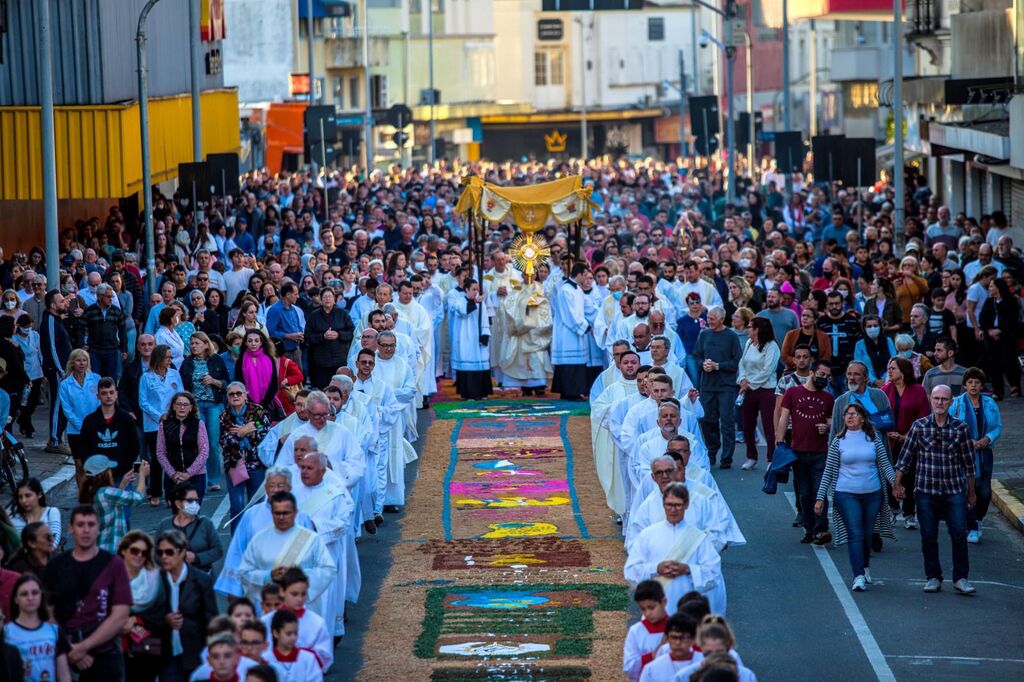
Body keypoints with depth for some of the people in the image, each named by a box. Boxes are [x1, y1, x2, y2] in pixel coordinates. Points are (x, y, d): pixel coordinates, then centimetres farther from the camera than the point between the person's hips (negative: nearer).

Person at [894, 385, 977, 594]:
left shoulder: (960, 428, 0)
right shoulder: (919, 426, 0)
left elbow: (969, 462, 7)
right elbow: (905, 457, 5)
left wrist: (971, 492, 11)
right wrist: (897, 484, 1)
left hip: (955, 491, 0)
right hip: (926, 491, 0)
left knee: (959, 535, -4)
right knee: (928, 537, 5)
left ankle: (961, 578, 6)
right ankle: (933, 577, 16)